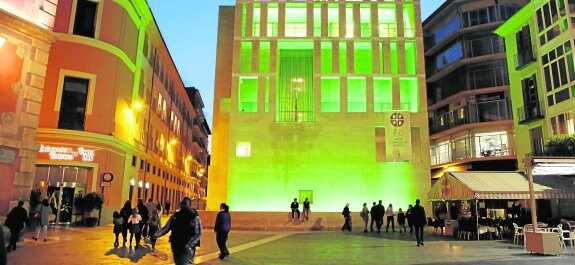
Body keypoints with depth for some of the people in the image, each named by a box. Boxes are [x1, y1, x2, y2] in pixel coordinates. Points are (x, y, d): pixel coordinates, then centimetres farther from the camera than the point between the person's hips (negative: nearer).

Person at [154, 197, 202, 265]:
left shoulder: (195, 217, -8)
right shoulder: (175, 216, 7)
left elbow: (198, 234, -12)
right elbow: (166, 228, 7)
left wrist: (189, 245, -22)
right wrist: (156, 234, -11)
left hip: (187, 249, -6)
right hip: (176, 247, 6)